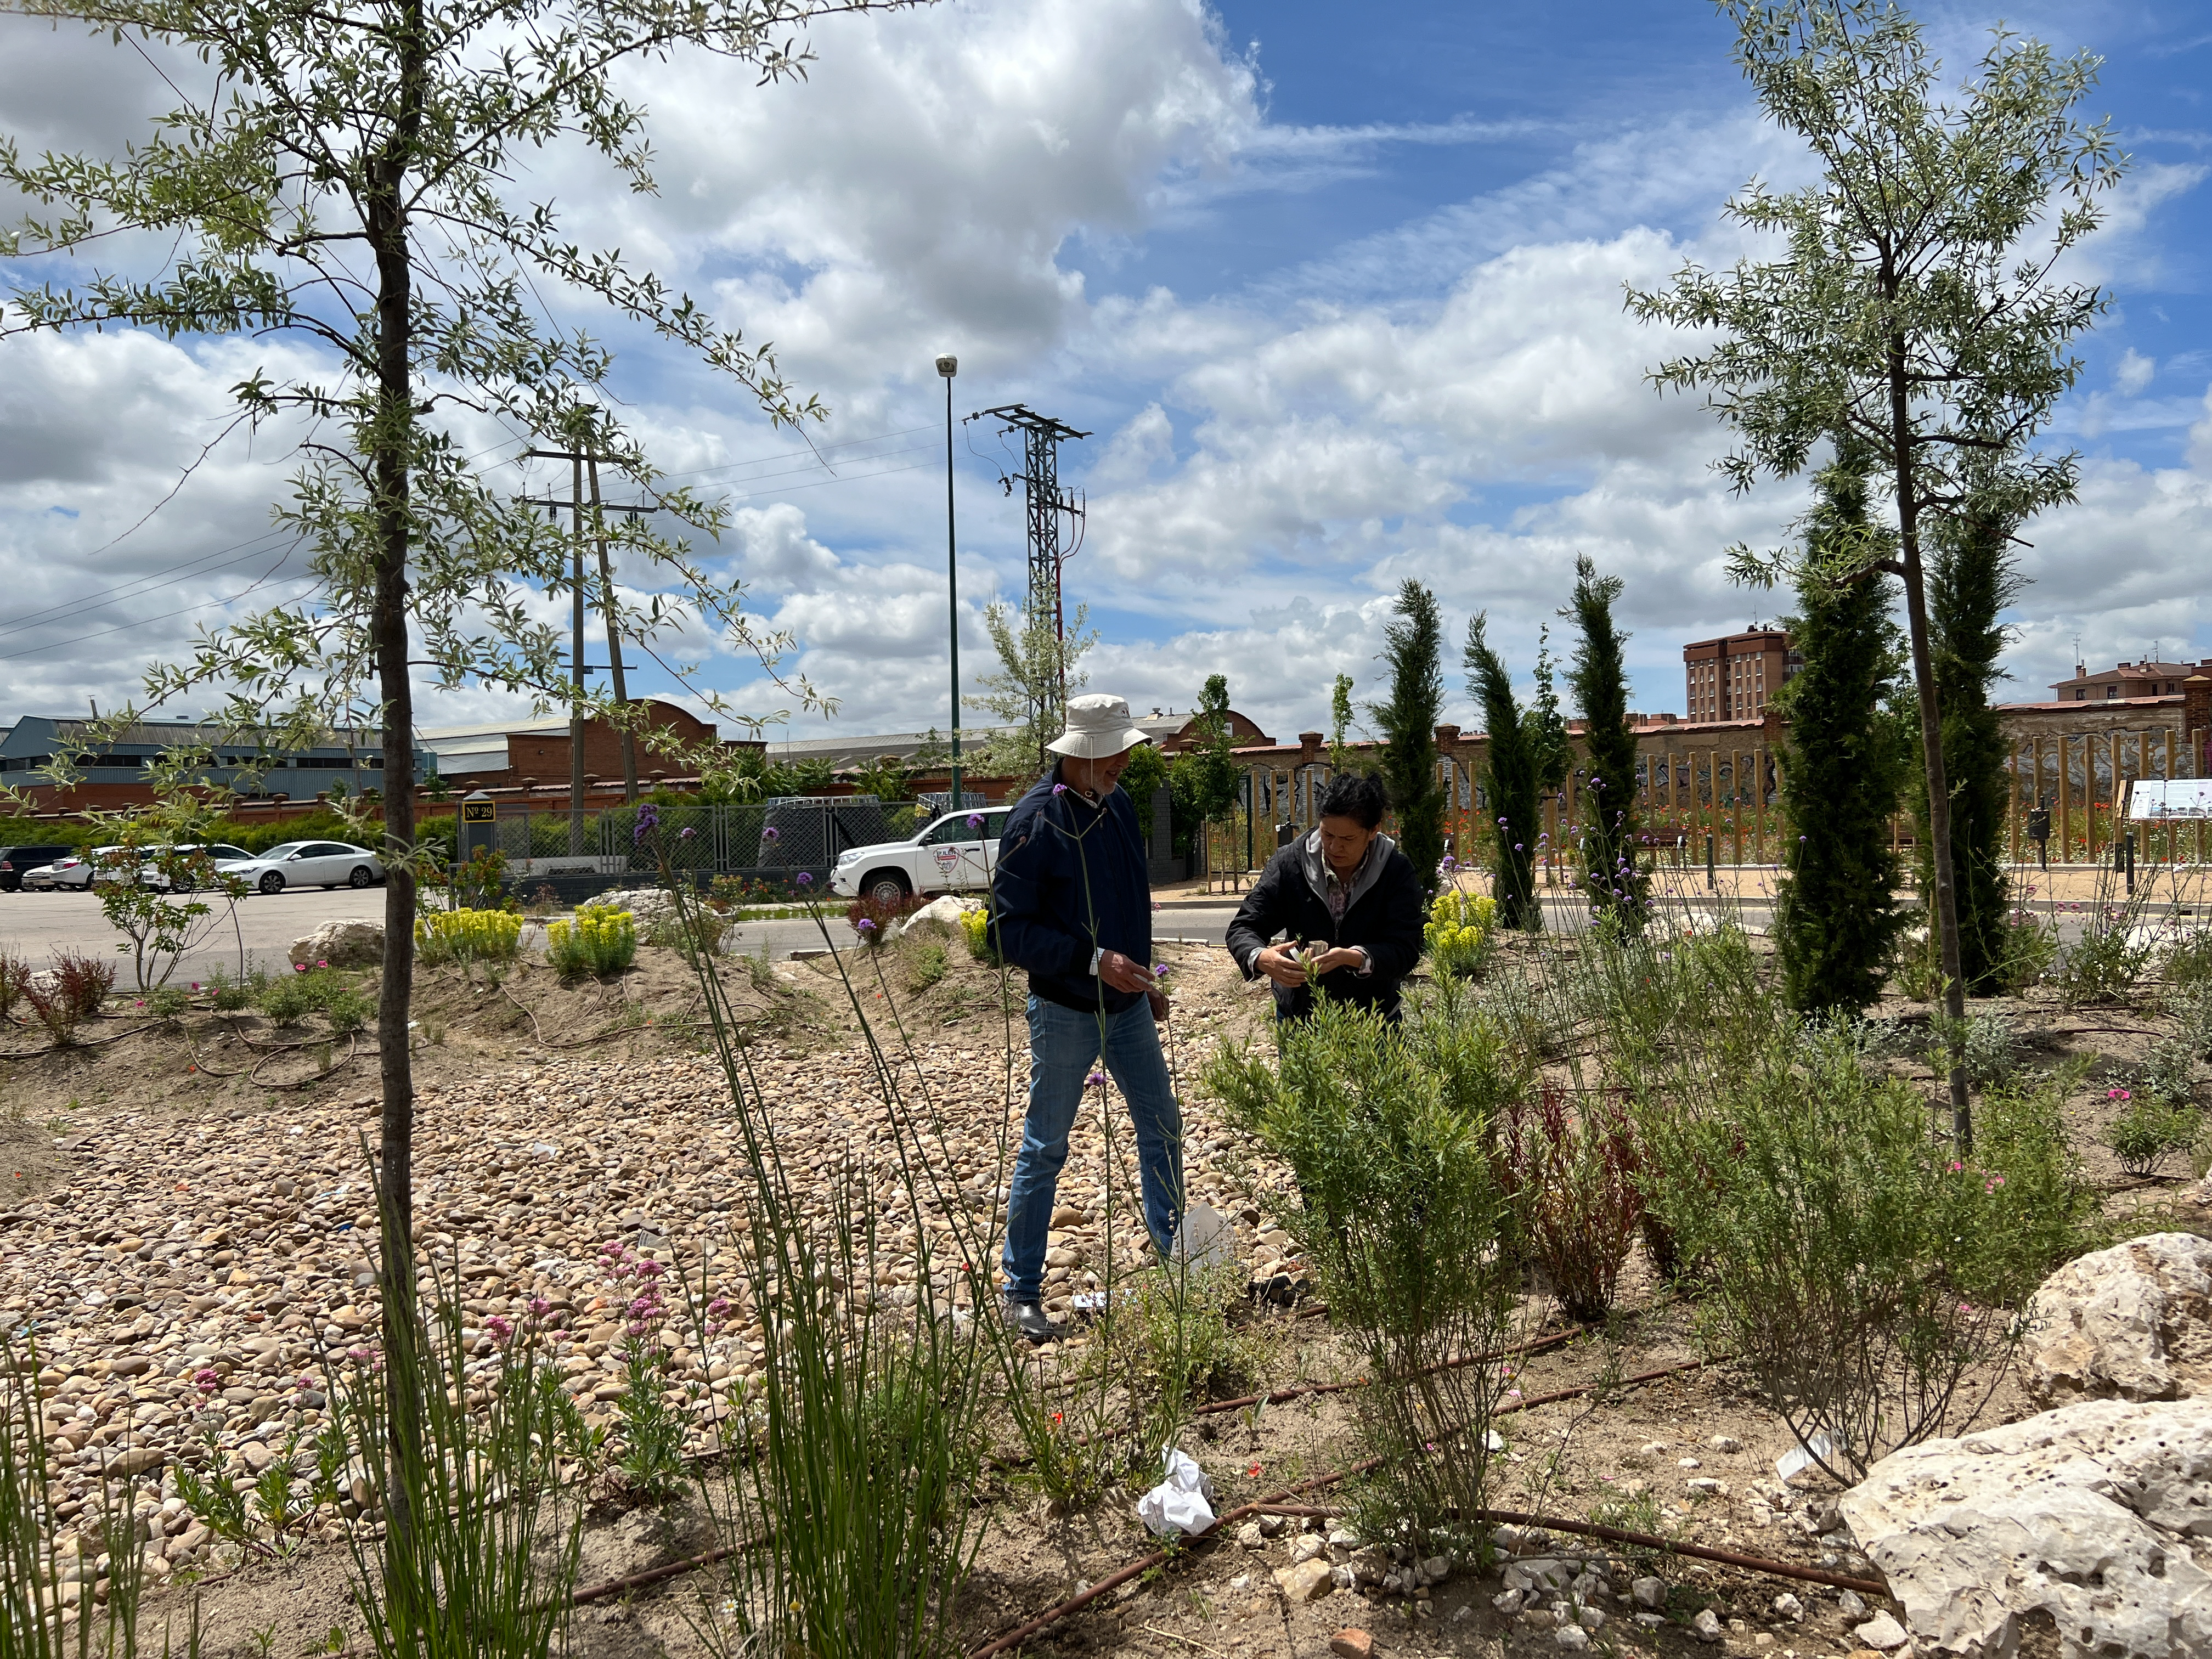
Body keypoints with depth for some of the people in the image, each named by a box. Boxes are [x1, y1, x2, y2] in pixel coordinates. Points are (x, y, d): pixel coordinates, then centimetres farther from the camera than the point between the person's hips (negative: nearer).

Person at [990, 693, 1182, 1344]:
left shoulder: (1117, 804, 4)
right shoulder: (1035, 820, -19)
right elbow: (1010, 929, -21)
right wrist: (1094, 960, -27)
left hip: (1128, 1005, 7)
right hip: (1066, 1013, -7)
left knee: (1162, 1127, 15)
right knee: (1045, 1149, 3)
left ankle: (1174, 1253, 33)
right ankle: (1021, 1291, 16)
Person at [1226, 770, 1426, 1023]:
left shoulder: (1398, 872, -14)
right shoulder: (1290, 863, -11)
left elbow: (1405, 950, -21)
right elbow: (1243, 928, -11)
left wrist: (1354, 958, -40)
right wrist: (1261, 958, -34)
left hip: (1372, 1021, -1)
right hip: (1299, 1015, 1)